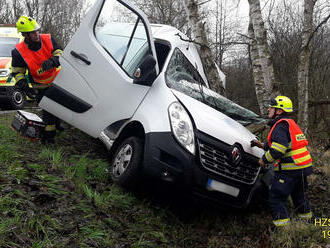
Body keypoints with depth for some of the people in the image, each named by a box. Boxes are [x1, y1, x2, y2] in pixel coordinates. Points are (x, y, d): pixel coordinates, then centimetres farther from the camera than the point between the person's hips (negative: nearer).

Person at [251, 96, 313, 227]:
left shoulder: (280, 126, -16)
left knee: (276, 198, -4)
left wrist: (264, 159, -11)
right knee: (299, 195, 27)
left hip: (290, 170, -10)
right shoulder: (290, 123, 18)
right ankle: (306, 220, 43)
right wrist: (262, 145, 19)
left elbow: (278, 149, -25)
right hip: (303, 167, 10)